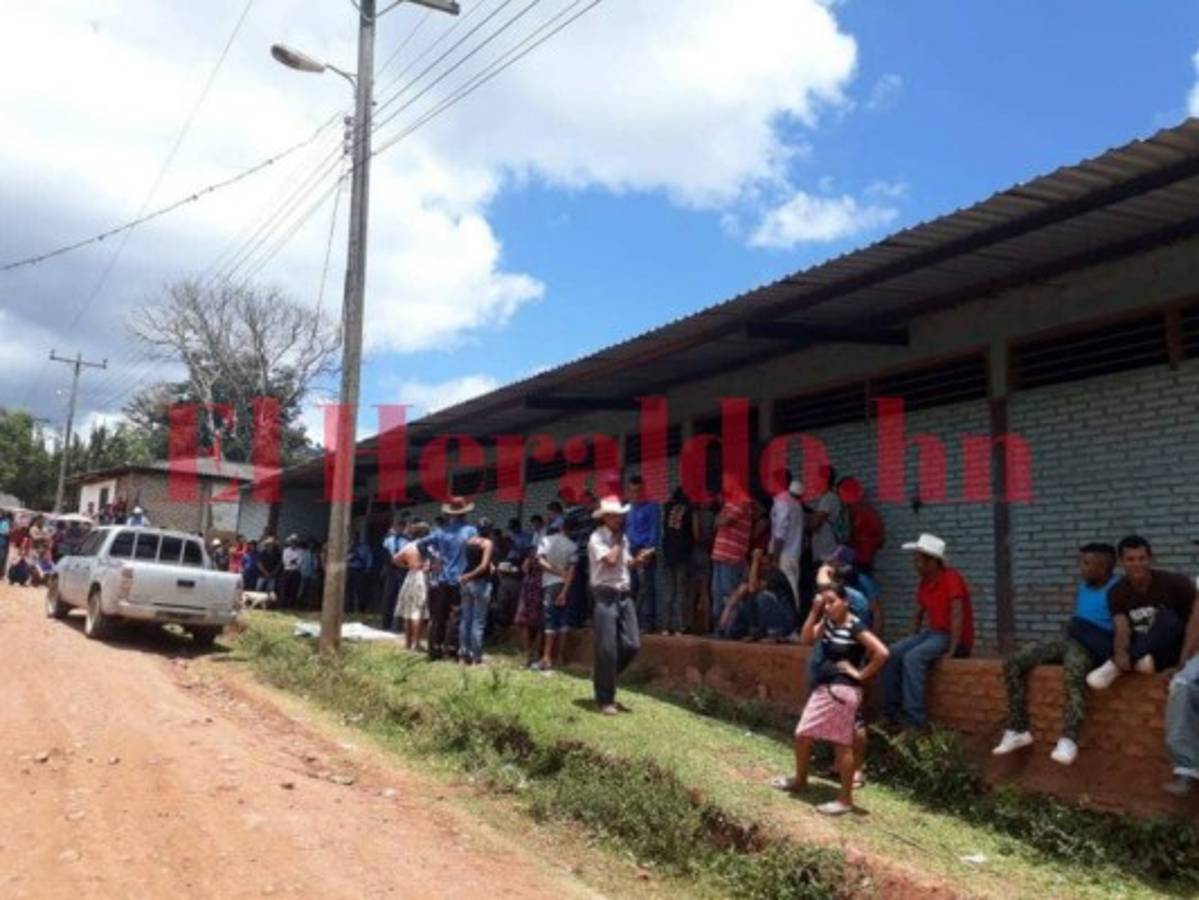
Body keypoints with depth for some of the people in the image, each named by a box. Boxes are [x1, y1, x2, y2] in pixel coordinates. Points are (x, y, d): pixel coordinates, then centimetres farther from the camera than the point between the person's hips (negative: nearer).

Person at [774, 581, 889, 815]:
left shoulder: (855, 627, -15)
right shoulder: (828, 622, 8)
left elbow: (882, 653, -22)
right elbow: (807, 638, -1)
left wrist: (861, 674, -14)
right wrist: (814, 611, -5)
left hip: (843, 690, -8)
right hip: (823, 687, 8)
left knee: (842, 744, 1)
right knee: (802, 735, 15)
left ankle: (845, 799, 12)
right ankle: (800, 780, 36)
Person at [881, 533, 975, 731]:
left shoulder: (951, 578, -16)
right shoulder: (924, 582, 9)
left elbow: (957, 616, -22)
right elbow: (919, 615, 20)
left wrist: (952, 650, -25)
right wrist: (912, 641, 12)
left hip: (952, 637, -8)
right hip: (931, 632, 8)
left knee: (913, 658, -30)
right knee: (892, 654, -11)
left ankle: (914, 718, -27)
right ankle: (891, 713, -7)